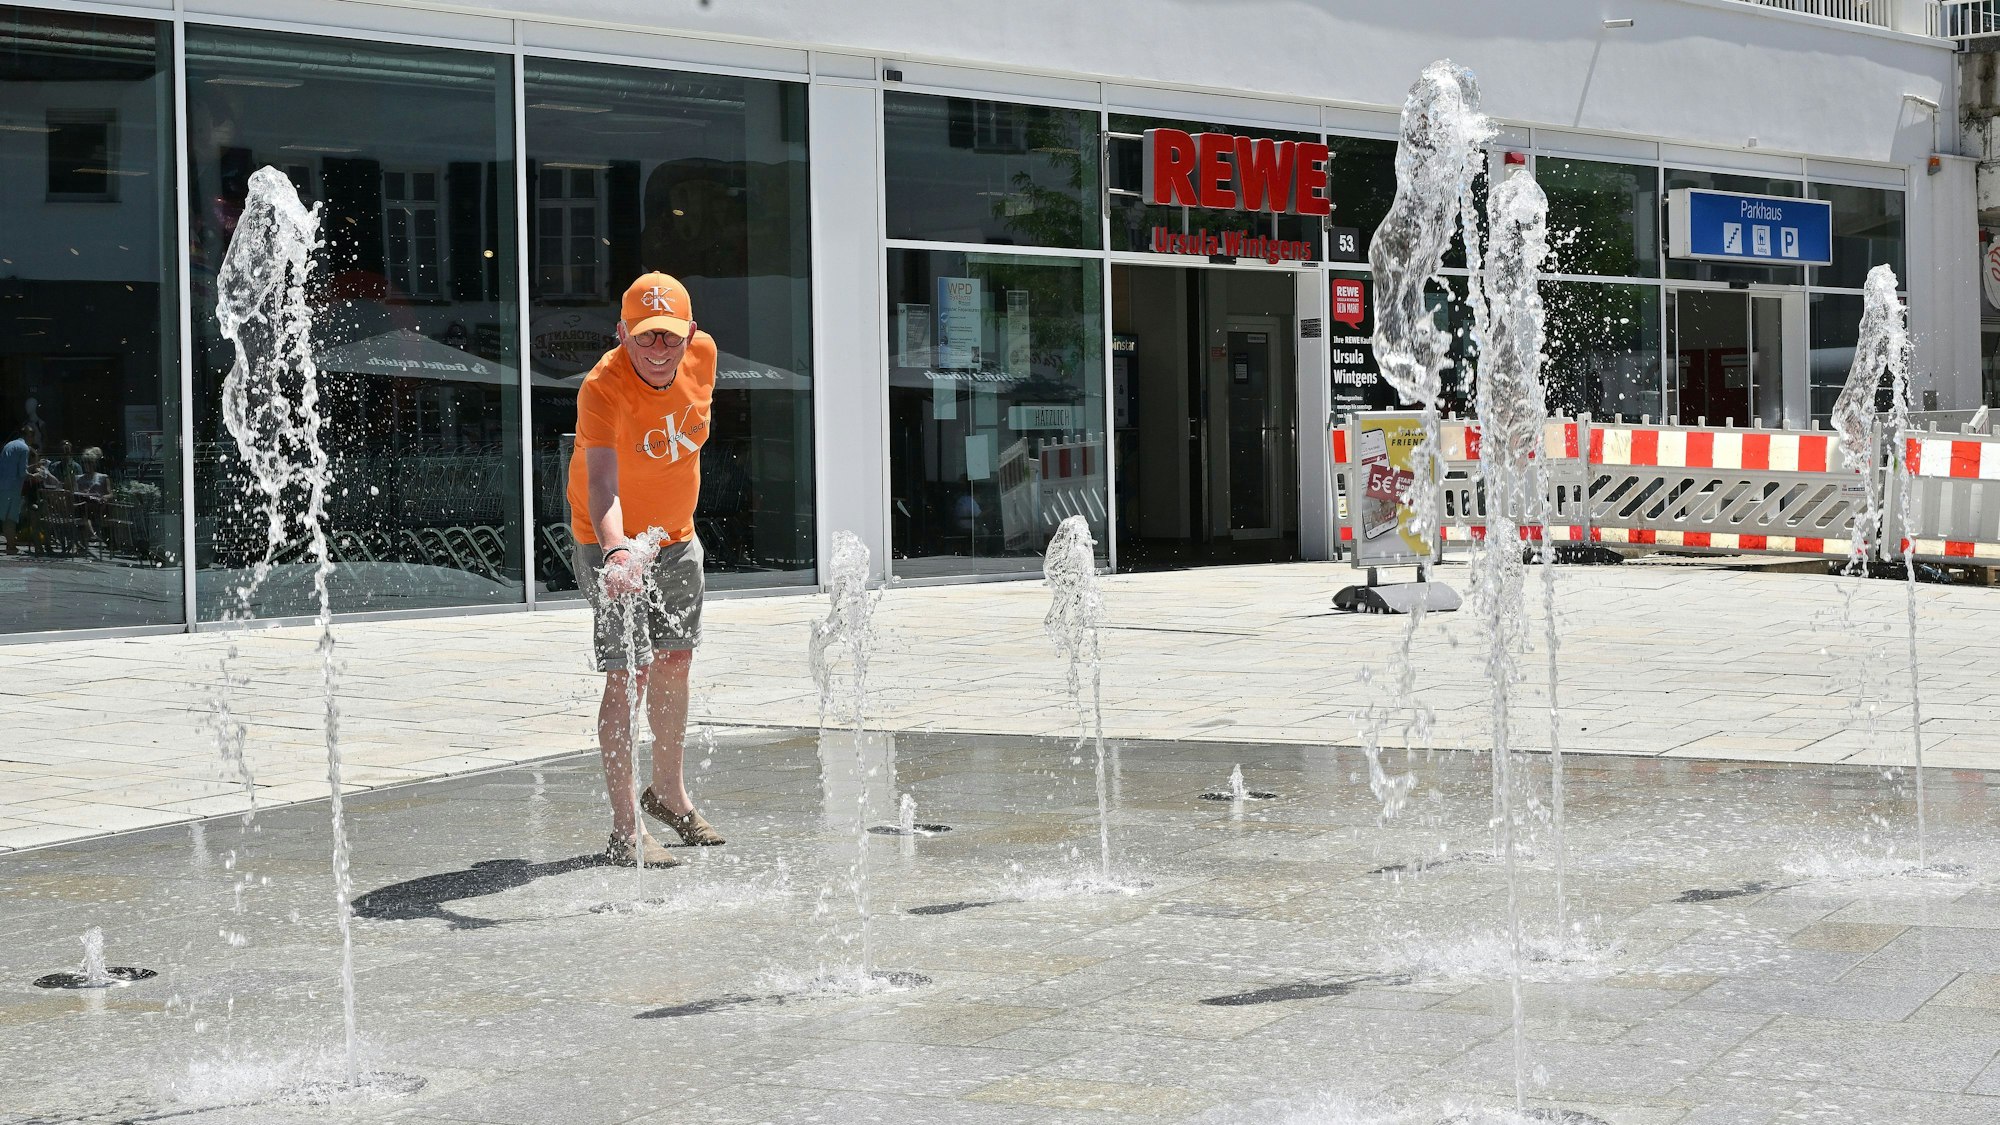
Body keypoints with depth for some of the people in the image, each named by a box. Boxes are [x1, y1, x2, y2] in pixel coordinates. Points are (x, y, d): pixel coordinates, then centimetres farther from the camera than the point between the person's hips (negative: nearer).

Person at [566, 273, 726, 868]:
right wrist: (617, 550, -63)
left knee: (674, 663, 17)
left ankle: (669, 791, 36)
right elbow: (600, 484, -45)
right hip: (614, 545, -6)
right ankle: (625, 830, -8)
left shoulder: (703, 354, -11)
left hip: (677, 538, 6)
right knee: (628, 674, -12)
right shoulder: (601, 389, -31)